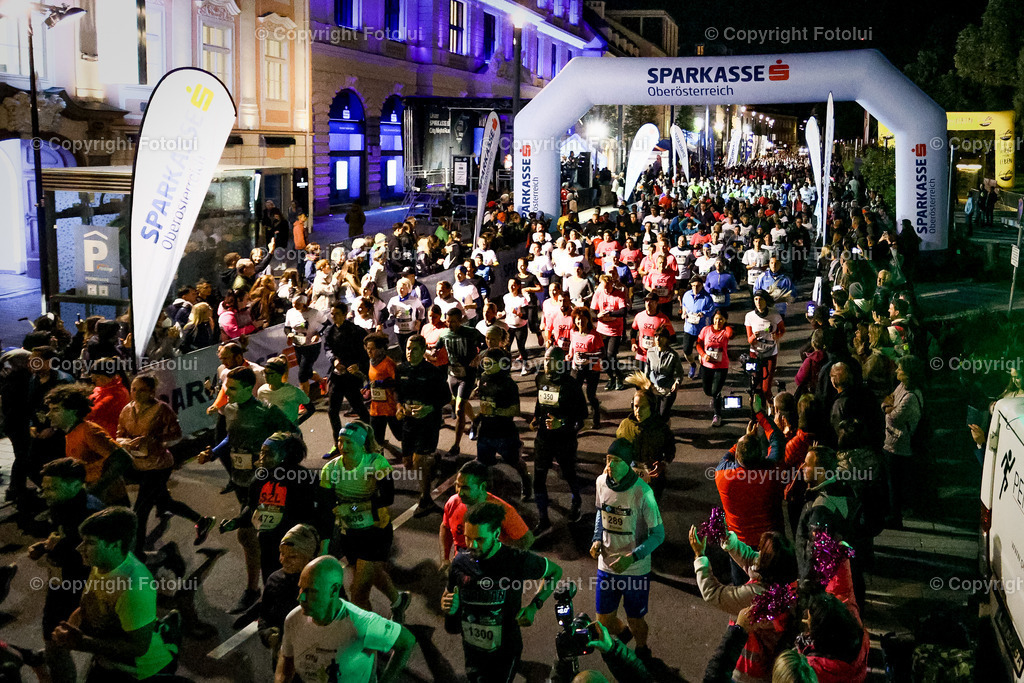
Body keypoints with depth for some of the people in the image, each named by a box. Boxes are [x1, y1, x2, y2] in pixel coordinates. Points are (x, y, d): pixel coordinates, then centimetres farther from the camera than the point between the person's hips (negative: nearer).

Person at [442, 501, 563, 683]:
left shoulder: (517, 561, -19)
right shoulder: (460, 562, -10)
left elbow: (556, 571, -2)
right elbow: (448, 595, 8)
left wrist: (534, 606, -14)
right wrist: (447, 606, -16)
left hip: (504, 652, -4)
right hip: (471, 650, 4)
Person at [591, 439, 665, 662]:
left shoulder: (642, 492, -22)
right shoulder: (602, 482, -8)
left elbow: (658, 534, -15)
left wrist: (632, 557, -26)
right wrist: (597, 539, -4)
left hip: (635, 569, -4)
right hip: (606, 566, 4)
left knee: (635, 620, 13)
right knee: (604, 621, 12)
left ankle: (642, 651, 46)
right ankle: (622, 634, 48)